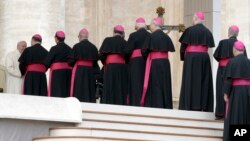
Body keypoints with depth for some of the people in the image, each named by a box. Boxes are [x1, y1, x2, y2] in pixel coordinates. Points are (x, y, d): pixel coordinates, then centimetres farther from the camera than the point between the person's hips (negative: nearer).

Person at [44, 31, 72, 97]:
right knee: (66, 92, 8)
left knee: (56, 93, -5)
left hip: (57, 72, -5)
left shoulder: (54, 49, -7)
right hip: (68, 72, 5)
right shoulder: (69, 49, 7)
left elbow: (47, 62, -8)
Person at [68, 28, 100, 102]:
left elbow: (71, 61, -8)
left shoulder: (77, 46, -8)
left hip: (79, 71, -4)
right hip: (91, 71, 4)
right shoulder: (93, 47, 4)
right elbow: (96, 61, 4)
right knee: (90, 92, 8)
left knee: (79, 93, -3)